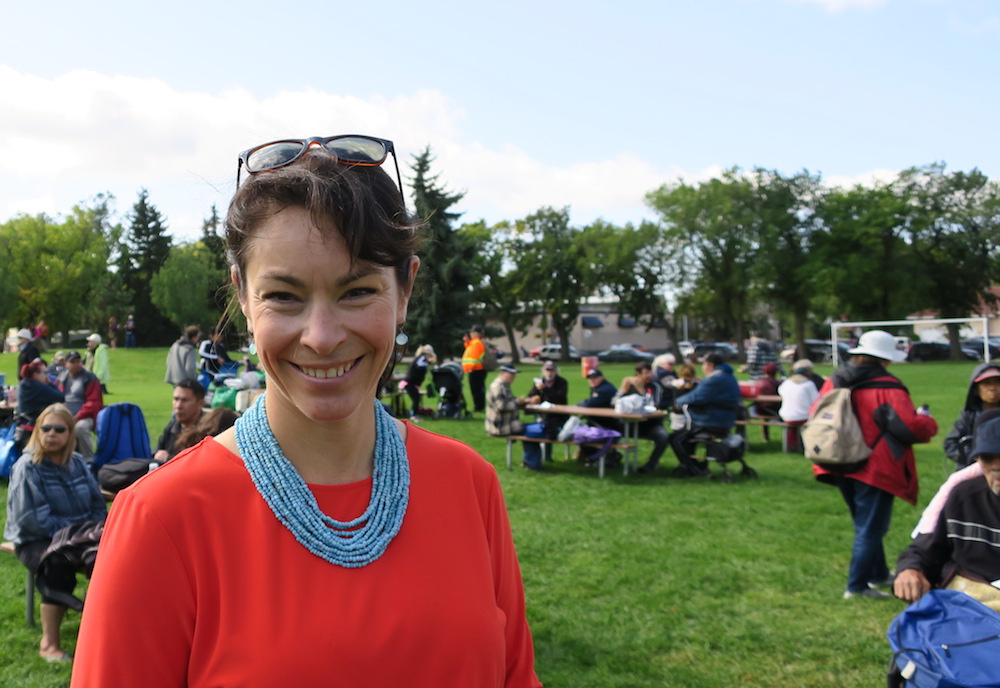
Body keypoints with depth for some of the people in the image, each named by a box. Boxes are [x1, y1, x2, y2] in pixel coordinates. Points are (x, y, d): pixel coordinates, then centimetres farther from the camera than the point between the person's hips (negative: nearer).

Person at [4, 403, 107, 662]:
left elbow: (98, 506, 11)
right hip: (36, 541, -4)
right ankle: (49, 643, -18)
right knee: (60, 565, -35)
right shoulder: (27, 467, -8)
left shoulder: (77, 463, 8)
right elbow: (35, 520, -16)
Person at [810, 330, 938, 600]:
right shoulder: (887, 388, -16)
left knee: (866, 524, 23)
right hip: (874, 469, -7)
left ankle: (878, 573, 36)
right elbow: (911, 427, -20)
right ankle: (857, 586, 3)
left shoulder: (834, 382, 4)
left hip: (841, 468, 7)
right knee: (870, 528, 1)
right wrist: (928, 423, 1)